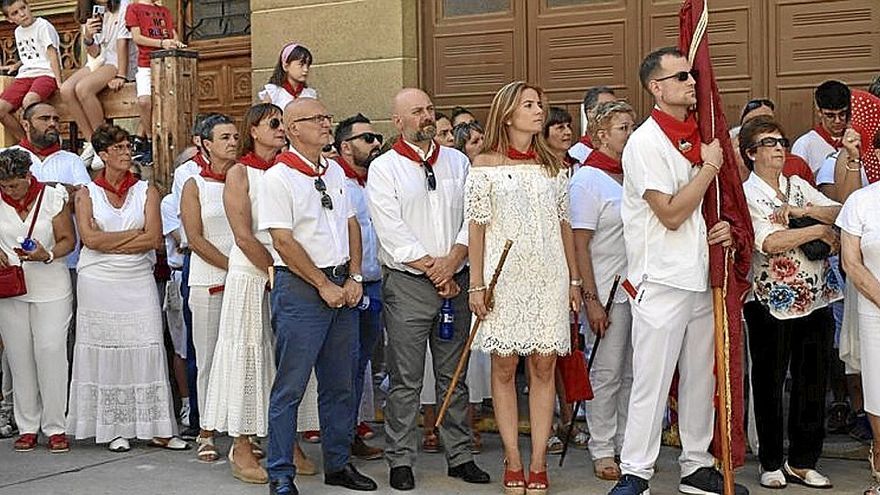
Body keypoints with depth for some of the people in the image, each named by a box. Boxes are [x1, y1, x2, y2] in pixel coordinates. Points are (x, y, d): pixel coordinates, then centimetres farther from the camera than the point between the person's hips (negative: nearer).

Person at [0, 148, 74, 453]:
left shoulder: (53, 197, -4)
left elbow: (68, 240, -2)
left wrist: (48, 255, -21)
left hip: (51, 289, -2)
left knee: (51, 351, -6)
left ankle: (55, 427, 2)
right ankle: (27, 427, 13)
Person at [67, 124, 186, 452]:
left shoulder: (146, 191, 8)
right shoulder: (87, 193, 5)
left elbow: (154, 238, -5)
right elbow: (90, 238, -9)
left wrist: (108, 243, -8)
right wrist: (134, 234, -9)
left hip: (139, 281, 1)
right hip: (99, 283, -1)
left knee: (147, 349, -3)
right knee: (105, 352, 0)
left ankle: (155, 428, 0)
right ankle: (115, 429, 7)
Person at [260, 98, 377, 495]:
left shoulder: (335, 172, 13)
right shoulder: (278, 177, -9)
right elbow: (283, 242, -13)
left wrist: (353, 278, 2)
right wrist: (324, 285, -12)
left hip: (342, 287, 7)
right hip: (300, 286, -7)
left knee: (340, 384, 13)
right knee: (290, 386, -3)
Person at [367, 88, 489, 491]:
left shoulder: (457, 161, 12)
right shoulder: (384, 168, 0)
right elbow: (391, 229, -9)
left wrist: (453, 260, -11)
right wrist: (431, 268, -11)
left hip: (455, 282, 4)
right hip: (407, 285, -4)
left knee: (453, 376, 10)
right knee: (406, 380, -1)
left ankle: (459, 456, 18)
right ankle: (400, 460, 8)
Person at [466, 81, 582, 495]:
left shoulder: (553, 165, 12)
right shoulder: (485, 165, 1)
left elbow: (564, 223, 13)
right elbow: (475, 226, -1)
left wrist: (574, 279, 10)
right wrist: (476, 284, -6)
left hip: (549, 274, 3)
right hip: (504, 275, -3)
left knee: (544, 365, 0)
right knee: (504, 366, 0)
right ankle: (513, 461, 8)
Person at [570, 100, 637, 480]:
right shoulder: (587, 179, -7)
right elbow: (579, 245, -11)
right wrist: (591, 299, -15)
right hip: (608, 291, -6)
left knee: (633, 373, 11)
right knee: (607, 373, 1)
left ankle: (628, 445, 21)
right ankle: (602, 451, 11)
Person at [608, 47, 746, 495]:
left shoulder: (696, 137, 12)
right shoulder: (645, 143, -11)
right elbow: (671, 213, -17)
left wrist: (721, 229, 3)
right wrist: (710, 166, -12)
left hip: (700, 278, 8)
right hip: (662, 281, -8)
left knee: (701, 380, 13)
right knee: (652, 382, -4)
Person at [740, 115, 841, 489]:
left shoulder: (799, 187, 12)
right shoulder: (746, 195, -6)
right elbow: (770, 242, -20)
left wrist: (804, 211, -12)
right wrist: (820, 230, -14)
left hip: (816, 299, 5)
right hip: (773, 301, -5)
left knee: (813, 381, 8)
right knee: (769, 384, 4)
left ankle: (803, 461, 19)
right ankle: (771, 463, 17)